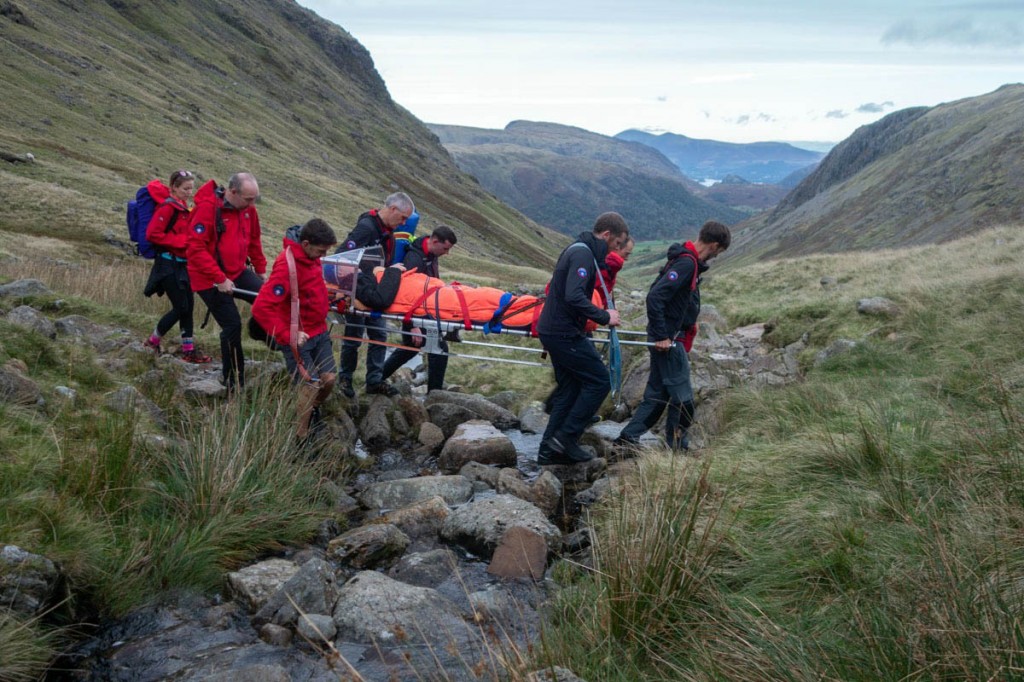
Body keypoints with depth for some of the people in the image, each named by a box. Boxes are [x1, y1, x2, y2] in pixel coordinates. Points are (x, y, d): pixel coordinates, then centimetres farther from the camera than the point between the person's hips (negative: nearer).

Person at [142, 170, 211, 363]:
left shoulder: (183, 208, 13)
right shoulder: (167, 207, -14)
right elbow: (152, 234, -20)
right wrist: (181, 241, -19)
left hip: (182, 264, 8)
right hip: (168, 265, -8)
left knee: (188, 306, 7)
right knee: (181, 307, -7)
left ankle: (189, 350, 12)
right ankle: (152, 342, 12)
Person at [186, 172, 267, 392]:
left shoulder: (248, 209, 0)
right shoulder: (207, 208, -21)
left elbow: (254, 241, 17)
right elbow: (195, 249, -24)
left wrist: (261, 270, 16)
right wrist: (220, 279, -25)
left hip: (238, 272, 6)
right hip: (210, 280, -6)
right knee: (232, 326, -6)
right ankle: (233, 383, 10)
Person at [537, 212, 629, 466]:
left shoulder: (578, 249, 16)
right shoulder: (583, 254, -17)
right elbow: (574, 297, -29)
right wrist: (604, 317, -20)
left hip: (553, 331, 10)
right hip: (564, 334, -10)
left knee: (569, 388, 13)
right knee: (599, 381, -4)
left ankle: (549, 449, 16)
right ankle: (566, 437, 0)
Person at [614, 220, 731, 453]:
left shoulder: (688, 260, 10)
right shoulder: (686, 263, -19)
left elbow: (659, 291, 21)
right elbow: (654, 297, -27)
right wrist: (661, 336, -23)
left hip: (668, 336, 10)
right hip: (669, 340, -10)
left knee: (656, 394, 15)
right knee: (682, 398, 0)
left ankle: (627, 439, 18)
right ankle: (677, 447, 12)